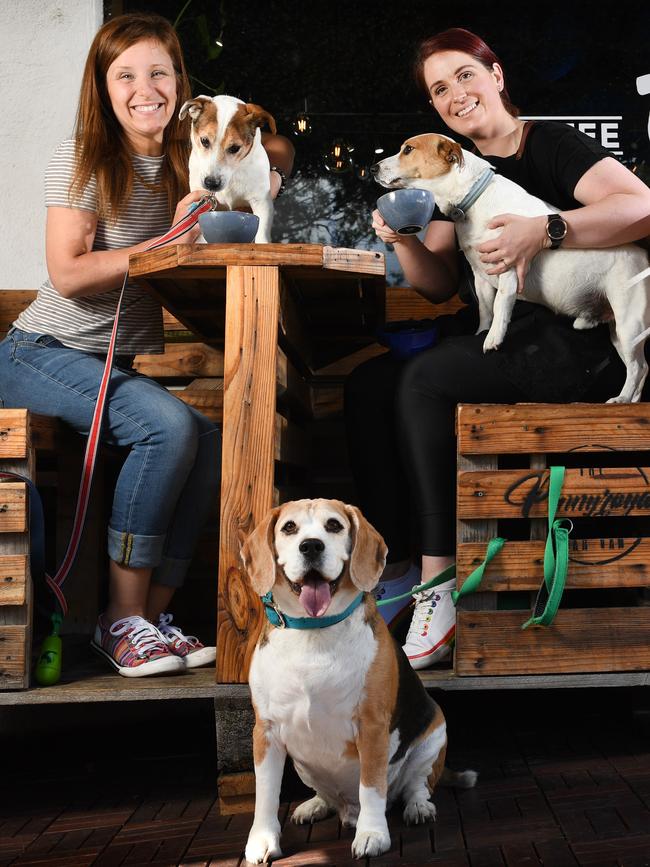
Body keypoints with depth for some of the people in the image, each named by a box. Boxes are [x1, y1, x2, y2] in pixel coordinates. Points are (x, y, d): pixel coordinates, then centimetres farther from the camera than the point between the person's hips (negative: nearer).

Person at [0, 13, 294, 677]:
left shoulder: (188, 160, 6)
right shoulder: (82, 159, -9)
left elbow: (276, 146, 19)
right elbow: (67, 274, -17)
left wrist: (266, 169, -5)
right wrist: (169, 242, -23)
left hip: (123, 363, 6)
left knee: (209, 446, -19)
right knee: (169, 426, -30)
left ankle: (153, 611, -8)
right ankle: (123, 618, -19)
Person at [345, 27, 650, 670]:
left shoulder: (551, 146, -4)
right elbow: (440, 285, 11)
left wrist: (544, 230, -30)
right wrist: (404, 241, -9)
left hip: (574, 344, -7)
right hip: (495, 334, 7)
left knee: (424, 381, -28)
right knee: (368, 384, -13)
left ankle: (440, 579, -21)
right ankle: (396, 561, -11)